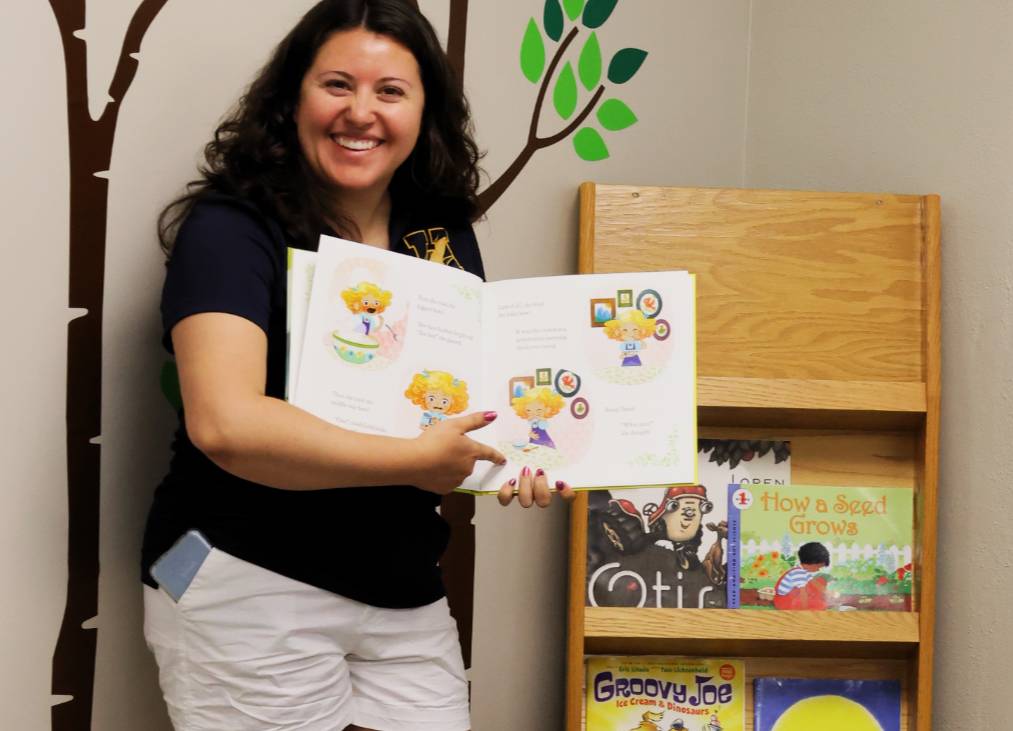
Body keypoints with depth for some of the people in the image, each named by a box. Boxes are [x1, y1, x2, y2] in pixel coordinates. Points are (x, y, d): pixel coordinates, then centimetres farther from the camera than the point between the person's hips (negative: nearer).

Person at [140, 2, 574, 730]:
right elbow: (225, 424, -26)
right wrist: (417, 460, -20)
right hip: (249, 587, -5)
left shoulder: (445, 237, 7)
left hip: (407, 593, 6)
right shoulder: (231, 229, -12)